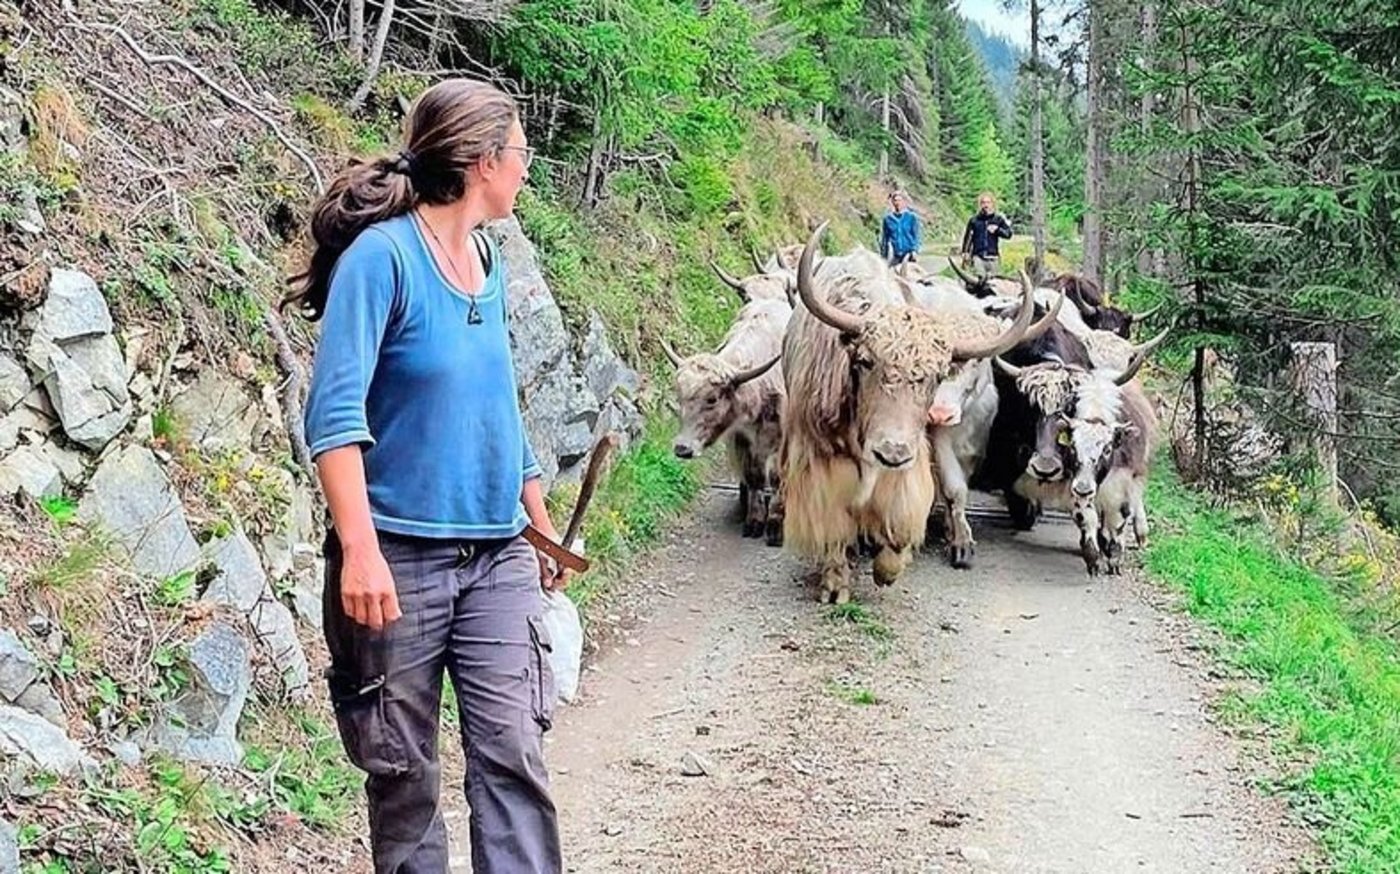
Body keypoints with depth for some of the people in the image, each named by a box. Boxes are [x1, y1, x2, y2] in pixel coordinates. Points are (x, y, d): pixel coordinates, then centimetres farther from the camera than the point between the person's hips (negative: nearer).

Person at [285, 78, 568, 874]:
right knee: (404, 772, 6)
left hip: (499, 556, 6)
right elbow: (335, 410, -18)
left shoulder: (491, 263, 9)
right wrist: (359, 548, -26)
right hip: (401, 555, -5)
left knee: (515, 756, -2)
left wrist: (543, 524, 22)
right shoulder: (382, 254, -12)